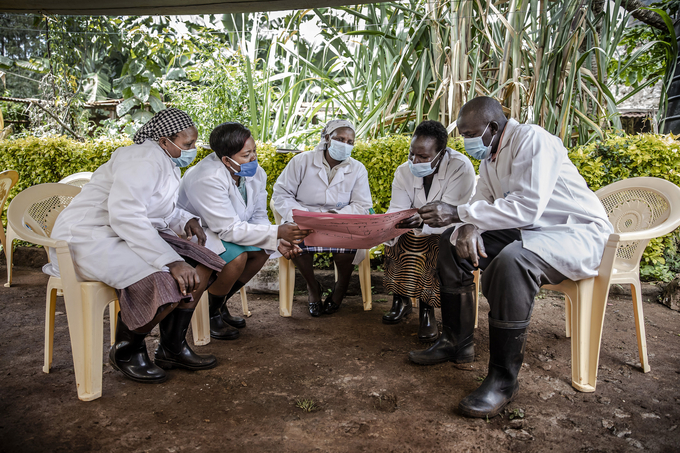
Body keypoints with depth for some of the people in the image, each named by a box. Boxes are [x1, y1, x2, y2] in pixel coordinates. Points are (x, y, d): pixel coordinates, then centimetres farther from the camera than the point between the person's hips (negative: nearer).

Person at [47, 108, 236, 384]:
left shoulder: (169, 164, 14)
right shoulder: (145, 159, -18)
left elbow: (164, 210, 28)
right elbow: (125, 215, -30)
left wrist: (187, 220, 5)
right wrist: (171, 261, -33)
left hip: (133, 235, 10)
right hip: (89, 239, -10)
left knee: (201, 267, -4)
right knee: (165, 282, -31)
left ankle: (172, 349, 7)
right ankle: (125, 352, -3)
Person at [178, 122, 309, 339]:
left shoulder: (256, 173, -9)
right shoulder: (208, 179, -32)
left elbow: (258, 216, -3)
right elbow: (229, 229, -34)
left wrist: (279, 241, -23)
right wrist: (277, 232, -37)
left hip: (225, 229, 8)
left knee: (262, 248, -9)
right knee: (236, 256, -29)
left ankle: (220, 303, 9)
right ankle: (209, 313, -2)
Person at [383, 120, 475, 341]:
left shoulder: (461, 167, -23)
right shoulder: (404, 171, -7)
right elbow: (396, 212, -16)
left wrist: (422, 221, -50)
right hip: (417, 235, 4)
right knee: (397, 240, -25)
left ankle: (427, 309, -20)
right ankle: (400, 300, -11)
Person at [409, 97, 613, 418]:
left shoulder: (532, 140, -19)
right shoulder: (490, 154, 9)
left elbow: (527, 208, -29)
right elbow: (483, 201, 7)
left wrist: (458, 212, -29)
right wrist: (470, 226, -18)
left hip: (578, 232, -9)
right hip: (527, 231, 9)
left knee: (512, 260, -38)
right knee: (452, 243, -1)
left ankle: (503, 379, -25)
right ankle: (456, 343, 6)